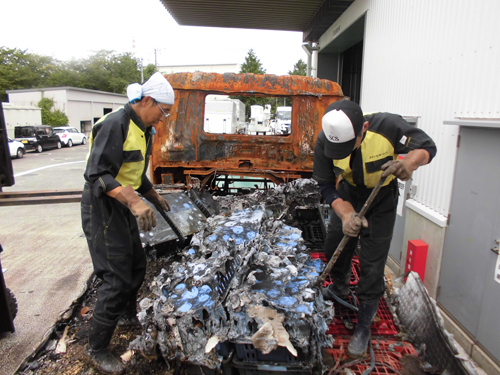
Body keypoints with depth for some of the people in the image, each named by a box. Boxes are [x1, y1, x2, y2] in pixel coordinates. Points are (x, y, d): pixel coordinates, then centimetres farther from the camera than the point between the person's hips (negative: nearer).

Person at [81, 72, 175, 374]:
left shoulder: (143, 129, 11)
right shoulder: (115, 125, -21)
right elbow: (98, 174, -29)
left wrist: (154, 197, 21)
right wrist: (134, 201, -40)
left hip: (124, 207, 10)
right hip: (103, 208, -10)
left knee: (137, 266, 20)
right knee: (117, 279, -6)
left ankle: (127, 315, 45)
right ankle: (97, 349, 14)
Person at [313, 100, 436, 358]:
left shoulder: (387, 126, -33)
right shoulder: (325, 140, -26)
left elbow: (427, 146, -18)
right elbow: (326, 186, -18)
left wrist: (409, 162, -41)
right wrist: (346, 214, -34)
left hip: (381, 199, -2)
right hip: (347, 196, 3)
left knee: (371, 265, -3)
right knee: (334, 247, 13)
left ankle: (363, 327, 17)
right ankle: (339, 288, 48)